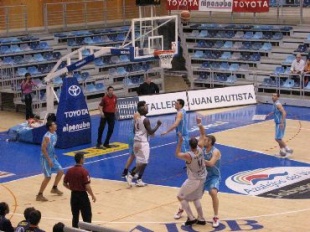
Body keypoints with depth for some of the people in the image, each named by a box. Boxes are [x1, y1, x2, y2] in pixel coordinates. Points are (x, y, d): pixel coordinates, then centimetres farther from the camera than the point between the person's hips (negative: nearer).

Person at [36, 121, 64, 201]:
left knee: (60, 171, 14)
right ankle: (39, 195, 0)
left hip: (52, 157, 9)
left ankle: (54, 188, 32)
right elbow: (43, 149, -25)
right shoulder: (47, 137, -24)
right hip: (46, 158, -9)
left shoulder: (54, 134, 5)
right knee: (48, 177, -8)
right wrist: (49, 160, -25)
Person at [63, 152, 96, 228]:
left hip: (74, 195, 6)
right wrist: (93, 196, -5)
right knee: (87, 216, 4)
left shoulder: (70, 170, 0)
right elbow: (87, 187, -18)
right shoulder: (84, 171, -18)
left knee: (75, 216, 14)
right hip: (82, 195, -6)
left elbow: (64, 184, 8)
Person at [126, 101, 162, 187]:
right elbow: (151, 132, -15)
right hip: (143, 143, -8)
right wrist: (158, 125, -4)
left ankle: (139, 180, 11)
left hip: (137, 141, 9)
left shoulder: (137, 119, 11)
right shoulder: (146, 120, -15)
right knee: (143, 162, -5)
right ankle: (130, 175, -15)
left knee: (140, 162, 13)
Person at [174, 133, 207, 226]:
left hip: (193, 180, -7)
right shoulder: (200, 150, -13)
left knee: (181, 197, 10)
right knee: (195, 198, 25)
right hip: (202, 178, 7)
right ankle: (201, 219, 26)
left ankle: (191, 218, 6)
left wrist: (180, 141, -9)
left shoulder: (188, 155, -29)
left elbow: (177, 154, -10)